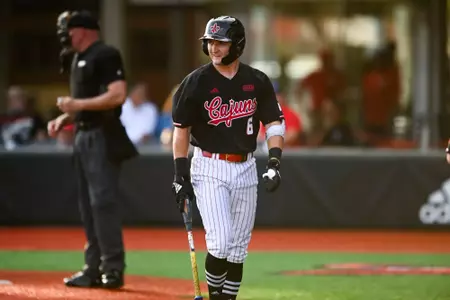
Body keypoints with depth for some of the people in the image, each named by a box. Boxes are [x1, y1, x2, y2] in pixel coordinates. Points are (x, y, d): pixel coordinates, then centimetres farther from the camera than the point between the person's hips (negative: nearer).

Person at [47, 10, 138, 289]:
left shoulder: (105, 55, -11)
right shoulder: (79, 59, 18)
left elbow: (117, 96, -20)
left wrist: (78, 104, -20)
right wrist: (64, 118, 9)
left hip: (103, 138, -10)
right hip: (84, 137, 10)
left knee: (103, 201, -12)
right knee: (88, 205, 10)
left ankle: (113, 269, -12)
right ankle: (94, 268, 13)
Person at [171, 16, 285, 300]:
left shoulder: (258, 82, 1)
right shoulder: (196, 82, -6)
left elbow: (274, 124, 4)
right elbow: (181, 129, -1)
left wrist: (274, 164, -9)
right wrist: (181, 175, -5)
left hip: (245, 168, 3)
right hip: (209, 169, -3)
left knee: (238, 248, 6)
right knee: (220, 243, -14)